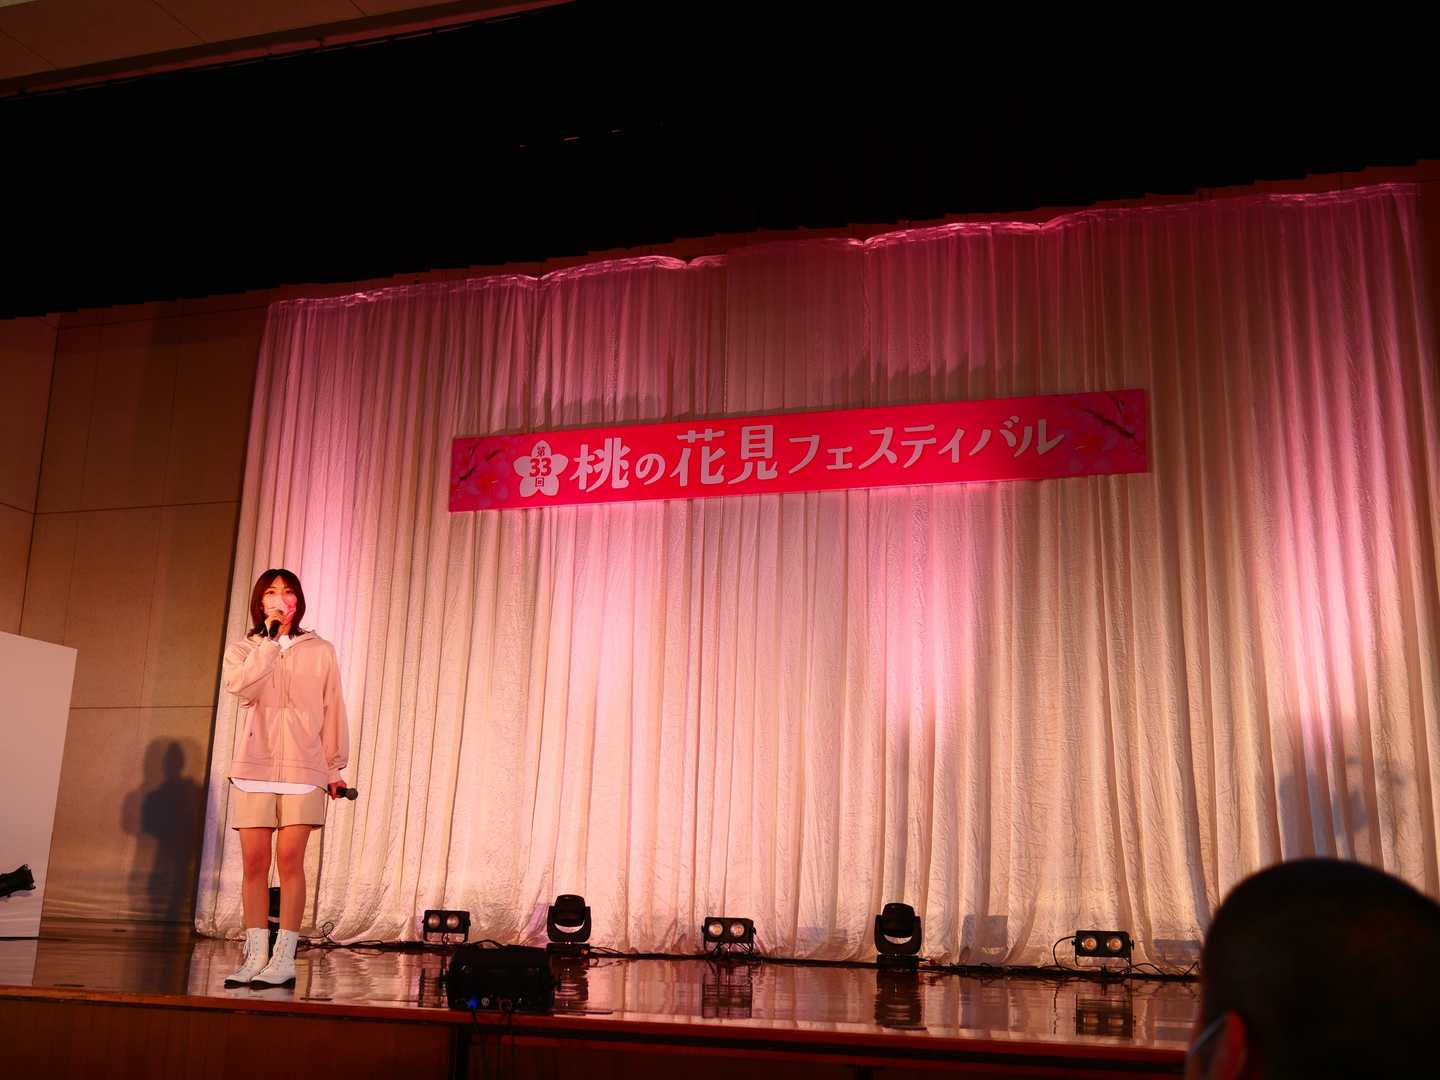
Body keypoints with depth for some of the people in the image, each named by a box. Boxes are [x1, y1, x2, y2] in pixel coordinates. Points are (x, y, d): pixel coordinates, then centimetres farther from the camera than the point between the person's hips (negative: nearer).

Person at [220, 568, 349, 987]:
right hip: (253, 766, 1)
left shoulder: (319, 651, 10)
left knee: (290, 858, -8)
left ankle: (284, 958, -4)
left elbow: (333, 712, 10)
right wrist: (271, 637, -12)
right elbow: (241, 686, -11)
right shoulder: (242, 649, 11)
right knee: (254, 861, 0)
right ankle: (256, 957, 6)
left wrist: (334, 768, 7)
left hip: (303, 767, -1)